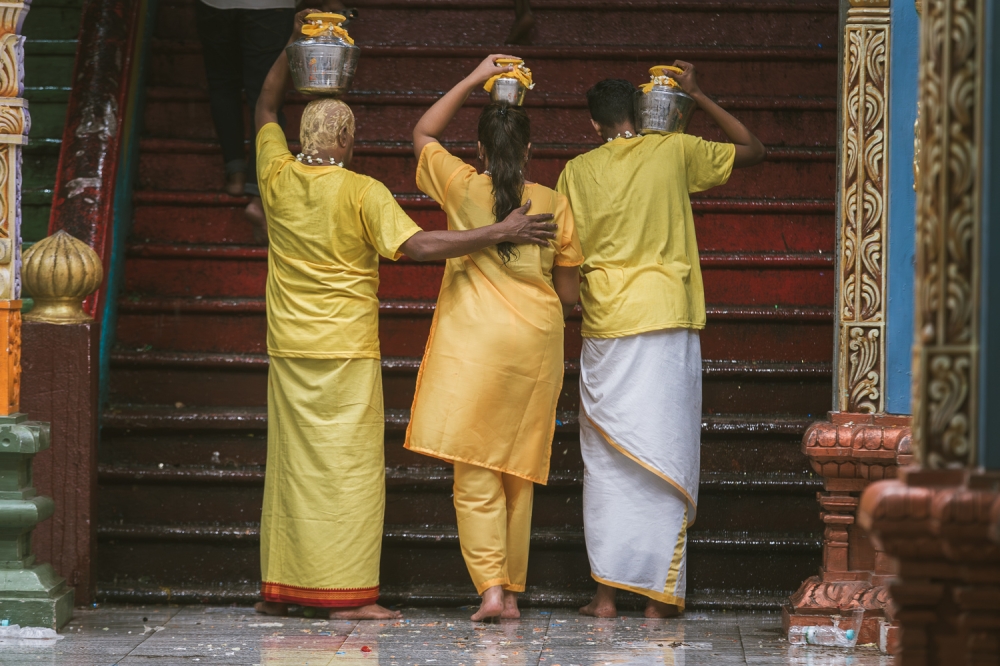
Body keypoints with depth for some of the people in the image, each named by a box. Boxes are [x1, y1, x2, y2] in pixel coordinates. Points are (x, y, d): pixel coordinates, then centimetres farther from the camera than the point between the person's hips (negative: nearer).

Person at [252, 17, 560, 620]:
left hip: (289, 347, 5)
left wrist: (295, 45, 27)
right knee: (349, 465, -4)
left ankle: (278, 589, 13)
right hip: (346, 348, -5)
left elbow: (267, 106, 20)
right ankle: (349, 593, -7)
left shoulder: (279, 179, 2)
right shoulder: (362, 192, -11)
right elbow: (418, 245, -21)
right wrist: (502, 233, -20)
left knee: (290, 463, 11)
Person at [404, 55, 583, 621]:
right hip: (536, 342, 2)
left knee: (476, 472, -4)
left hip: (473, 339, -2)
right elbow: (569, 293, 8)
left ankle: (490, 585, -15)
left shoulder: (463, 188, -1)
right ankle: (513, 591, 16)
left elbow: (424, 133, 18)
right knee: (519, 470, 11)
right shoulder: (555, 204, 3)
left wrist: (474, 80, 18)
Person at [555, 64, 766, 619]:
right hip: (667, 322, -1)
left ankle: (606, 590, 2)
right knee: (663, 457, 0)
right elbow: (752, 149, 15)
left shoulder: (578, 171, 5)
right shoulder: (674, 152, 2)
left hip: (605, 324, 1)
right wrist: (696, 96, 21)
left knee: (607, 459, 6)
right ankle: (658, 594, -2)